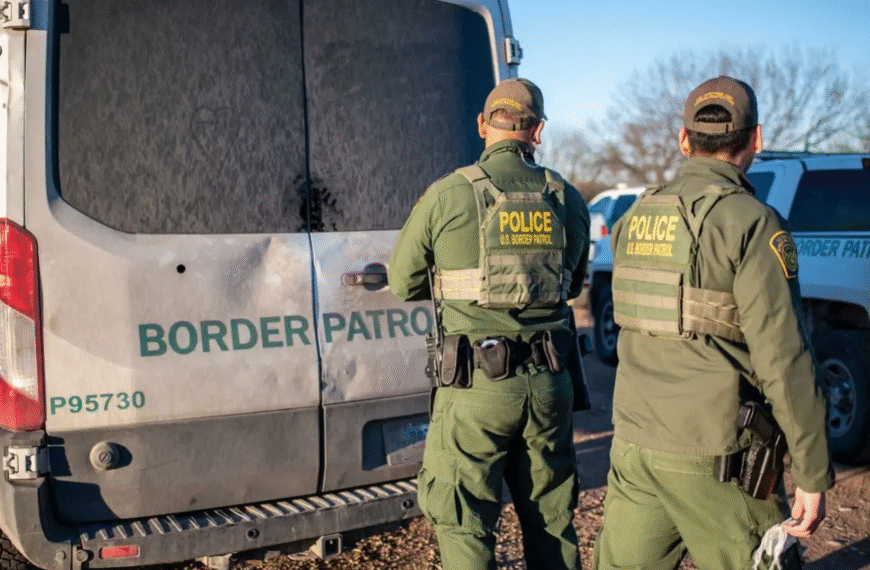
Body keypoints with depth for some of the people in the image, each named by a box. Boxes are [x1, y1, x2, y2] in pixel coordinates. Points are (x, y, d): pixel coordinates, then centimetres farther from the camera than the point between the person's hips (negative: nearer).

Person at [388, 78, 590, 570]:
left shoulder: (448, 195, -7)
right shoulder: (569, 199, 4)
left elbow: (404, 282, 3)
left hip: (477, 386, -4)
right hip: (549, 383, 4)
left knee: (465, 529, 7)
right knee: (552, 523, 19)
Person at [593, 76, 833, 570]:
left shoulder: (635, 219, 8)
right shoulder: (752, 223, -12)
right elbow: (784, 360, -15)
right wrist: (813, 476, -9)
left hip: (632, 449, 6)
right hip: (712, 460, -6)